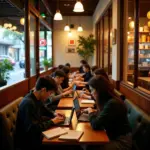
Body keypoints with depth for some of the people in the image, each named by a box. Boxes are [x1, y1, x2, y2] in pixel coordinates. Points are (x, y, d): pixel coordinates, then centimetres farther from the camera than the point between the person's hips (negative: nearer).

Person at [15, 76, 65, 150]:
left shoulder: (37, 99, -1)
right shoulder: (28, 103, -29)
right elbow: (33, 129, -31)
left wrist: (53, 114, 4)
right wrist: (52, 122, -19)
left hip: (34, 135, 8)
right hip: (27, 142, -8)